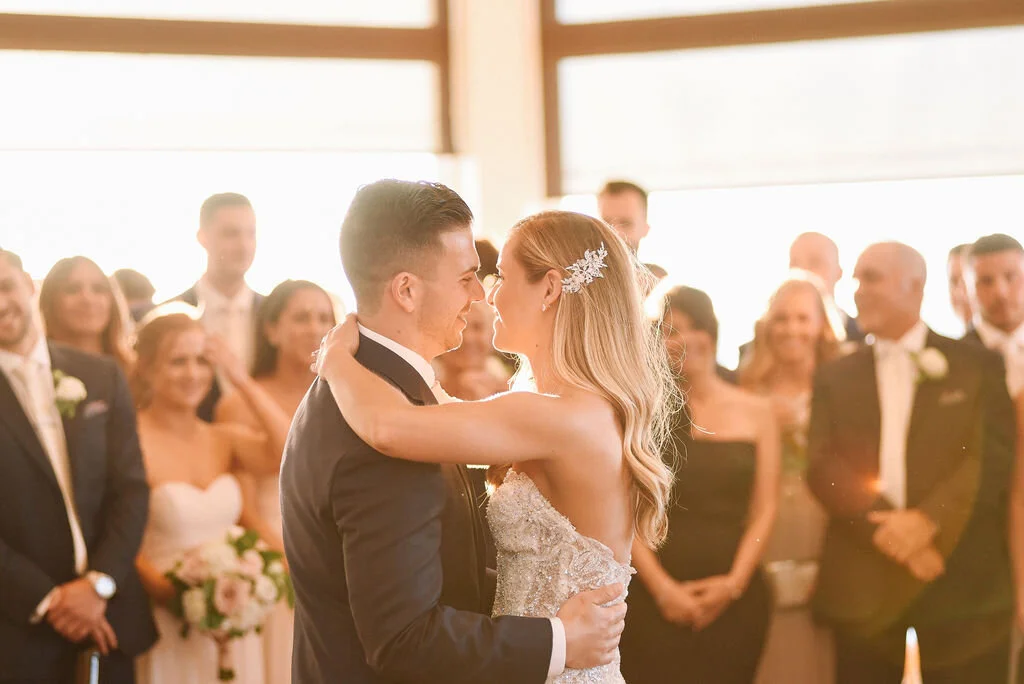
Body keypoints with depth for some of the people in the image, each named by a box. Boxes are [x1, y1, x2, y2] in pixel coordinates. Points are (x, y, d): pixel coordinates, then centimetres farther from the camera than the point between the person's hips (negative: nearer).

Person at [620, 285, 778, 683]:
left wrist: (735, 581, -5)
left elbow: (765, 509, 7)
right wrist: (662, 587, -10)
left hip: (735, 600, 2)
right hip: (656, 598, -2)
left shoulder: (755, 413, 10)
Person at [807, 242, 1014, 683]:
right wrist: (882, 527, -14)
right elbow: (822, 466, 0)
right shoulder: (835, 378, 13)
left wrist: (929, 520, -17)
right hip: (863, 584, 2)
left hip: (961, 583, -2)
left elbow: (993, 459, -4)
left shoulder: (978, 367, 7)